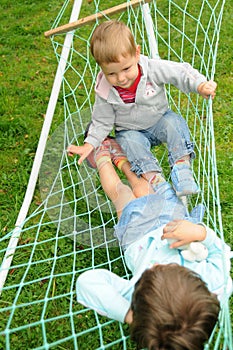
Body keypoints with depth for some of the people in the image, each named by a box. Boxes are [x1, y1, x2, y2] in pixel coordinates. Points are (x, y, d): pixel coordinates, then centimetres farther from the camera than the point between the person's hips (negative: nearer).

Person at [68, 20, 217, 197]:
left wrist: (201, 85, -36)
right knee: (130, 141, -31)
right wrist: (89, 144, -18)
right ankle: (152, 175, -34)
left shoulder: (153, 68, -24)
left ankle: (182, 164, -26)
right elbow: (102, 122, -8)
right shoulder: (105, 92, -20)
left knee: (174, 122, -27)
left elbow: (181, 72, -18)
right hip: (130, 130, 0)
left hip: (159, 120, 1)